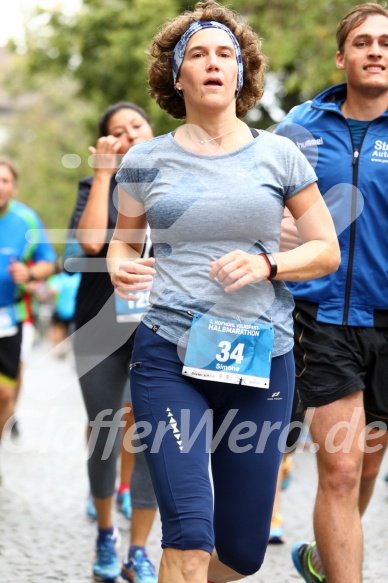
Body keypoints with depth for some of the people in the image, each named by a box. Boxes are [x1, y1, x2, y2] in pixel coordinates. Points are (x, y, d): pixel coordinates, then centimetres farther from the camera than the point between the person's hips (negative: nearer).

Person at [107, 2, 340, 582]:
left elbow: (328, 250, 7)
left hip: (261, 360, 2)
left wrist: (266, 265, -12)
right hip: (168, 358, -2)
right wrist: (120, 269, -5)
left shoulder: (279, 157, 5)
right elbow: (123, 240, 19)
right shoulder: (146, 161, 4)